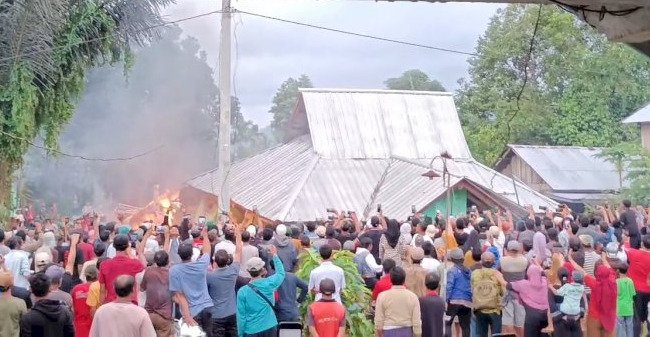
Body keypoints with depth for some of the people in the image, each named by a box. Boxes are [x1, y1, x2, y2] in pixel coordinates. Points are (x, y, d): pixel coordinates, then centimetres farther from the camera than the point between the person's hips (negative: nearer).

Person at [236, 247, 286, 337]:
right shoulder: (269, 283, -6)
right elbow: (281, 273, 16)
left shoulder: (242, 291, -10)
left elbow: (241, 316, -7)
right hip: (270, 329, 2)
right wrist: (274, 256, 26)